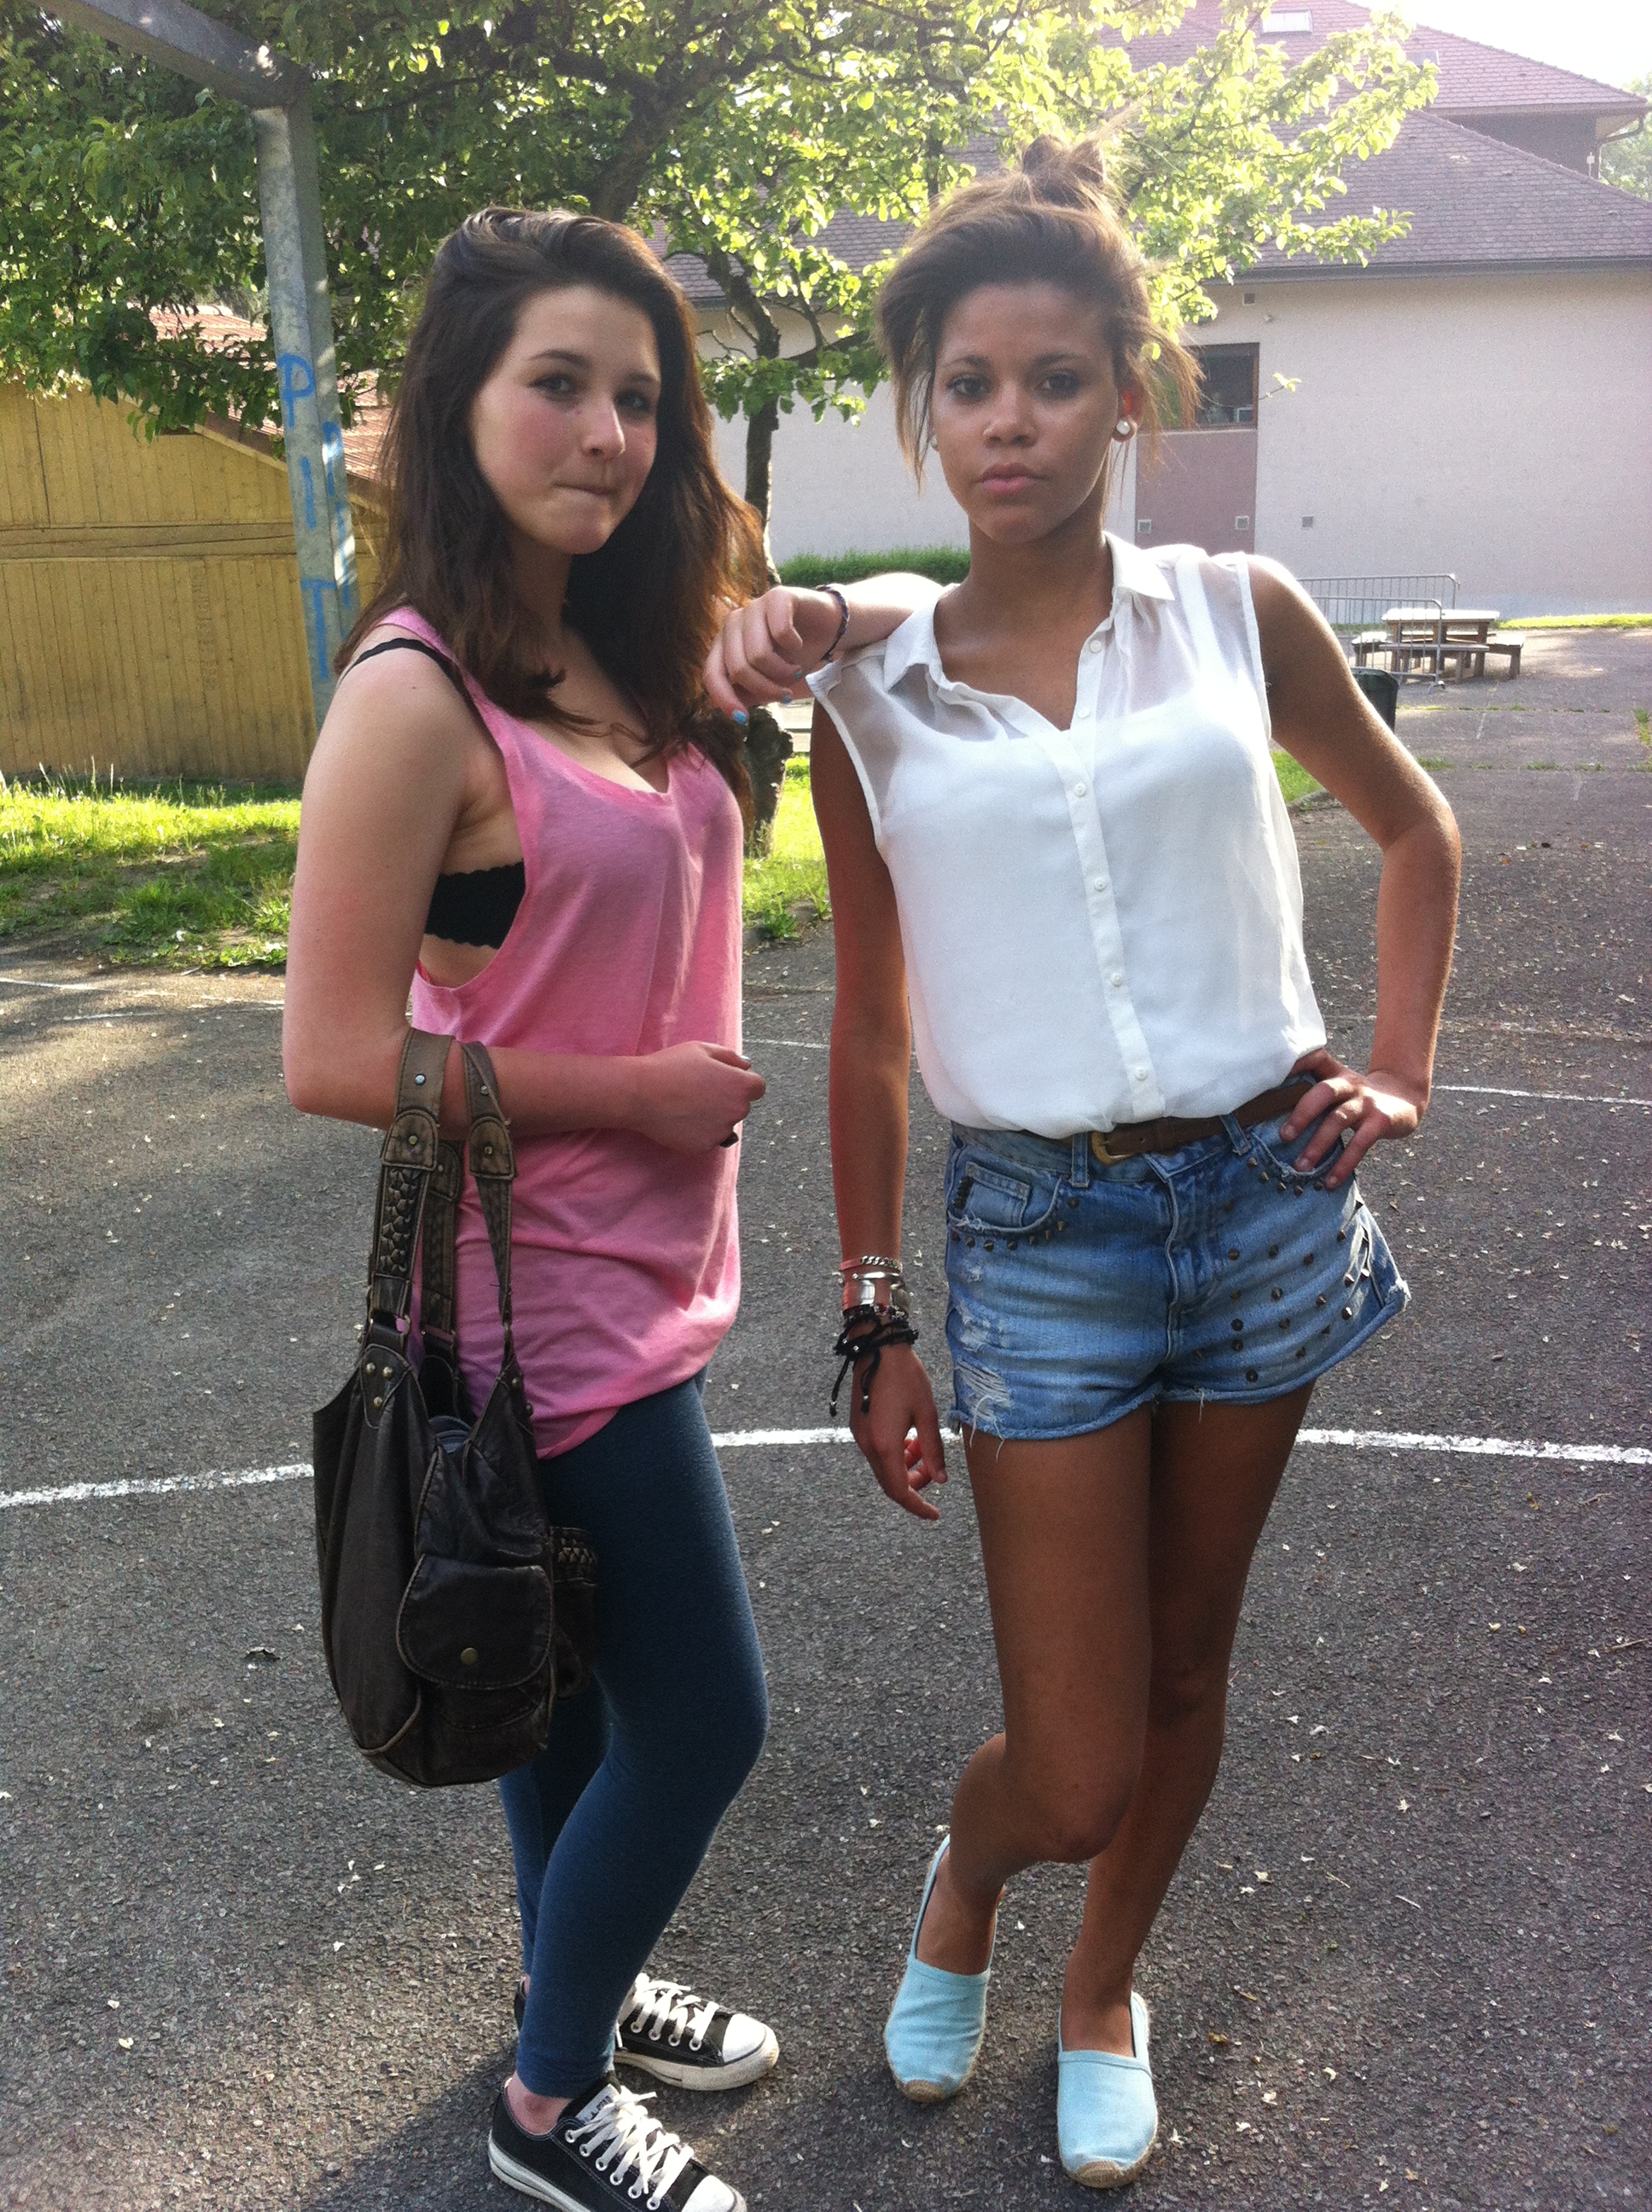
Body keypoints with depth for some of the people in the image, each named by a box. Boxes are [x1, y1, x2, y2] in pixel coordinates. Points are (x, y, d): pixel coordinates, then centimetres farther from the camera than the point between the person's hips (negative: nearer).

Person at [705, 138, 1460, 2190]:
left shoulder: (1237, 616, 1)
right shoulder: (873, 704, -1)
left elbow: (1412, 824, 17)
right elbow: (869, 1032, 4)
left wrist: (1399, 1068, 6)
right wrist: (872, 1320, 4)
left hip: (1268, 1195, 2)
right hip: (1038, 1234, -1)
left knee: (1185, 1664, 18)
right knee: (1074, 1772, 2)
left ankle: (1103, 1988, 46)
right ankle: (963, 1871, 40)